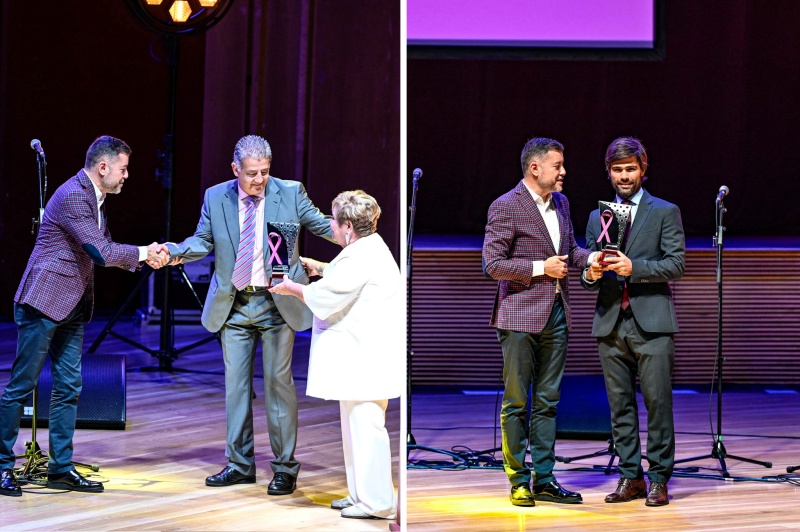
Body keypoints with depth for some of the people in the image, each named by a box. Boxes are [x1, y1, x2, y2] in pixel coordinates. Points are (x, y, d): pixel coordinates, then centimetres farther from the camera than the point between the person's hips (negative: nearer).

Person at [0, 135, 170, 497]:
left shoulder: (94, 197, 13)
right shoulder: (73, 197, -18)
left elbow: (105, 250, 18)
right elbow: (102, 253, -22)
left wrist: (147, 257, 4)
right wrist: (144, 253, -9)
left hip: (71, 308, 10)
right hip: (43, 303, -10)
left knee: (69, 388, 9)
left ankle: (60, 468, 14)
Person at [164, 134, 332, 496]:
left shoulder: (290, 193, -3)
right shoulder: (215, 197, 2)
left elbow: (322, 226, 1)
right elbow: (202, 241, 7)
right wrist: (173, 252, -13)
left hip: (277, 304, -3)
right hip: (234, 305, 3)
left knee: (278, 382, -1)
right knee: (235, 384, 7)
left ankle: (285, 467, 7)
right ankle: (240, 464, 18)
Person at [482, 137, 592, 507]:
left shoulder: (561, 203, 13)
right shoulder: (506, 207, -11)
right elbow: (493, 264, -14)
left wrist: (590, 259, 1)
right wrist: (541, 268, -17)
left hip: (556, 314, 7)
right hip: (521, 314, -7)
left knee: (547, 402, 10)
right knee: (516, 402, 0)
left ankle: (544, 480, 15)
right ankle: (518, 481, 6)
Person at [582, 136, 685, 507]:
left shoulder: (665, 212, 4)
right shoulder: (597, 217, 16)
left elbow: (675, 265, -5)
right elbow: (590, 273, 18)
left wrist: (633, 267, -17)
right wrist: (591, 274, -6)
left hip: (651, 324, -4)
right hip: (611, 324, 4)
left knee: (657, 402, -6)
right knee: (620, 406, 5)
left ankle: (659, 479, 0)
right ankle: (631, 477, 13)